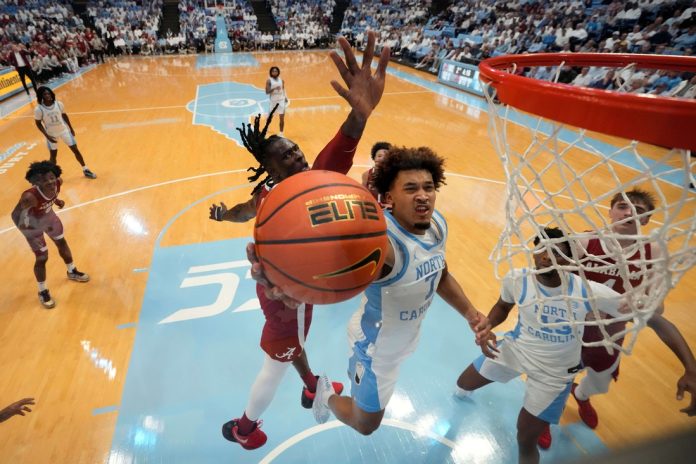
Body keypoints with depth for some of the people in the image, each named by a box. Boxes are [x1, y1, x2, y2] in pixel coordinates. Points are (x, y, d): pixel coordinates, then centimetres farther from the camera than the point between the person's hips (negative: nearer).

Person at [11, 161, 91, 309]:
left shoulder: (58, 183, -26)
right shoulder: (30, 197, -42)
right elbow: (15, 214, -29)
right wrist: (22, 226, -42)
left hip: (48, 216, 6)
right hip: (33, 223, -6)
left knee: (62, 243, 23)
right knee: (42, 257, 1)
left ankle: (72, 272, 51)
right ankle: (43, 292, 25)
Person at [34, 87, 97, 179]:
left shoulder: (59, 104, -12)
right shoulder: (38, 109, -19)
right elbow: (38, 124, -9)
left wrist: (71, 128, 10)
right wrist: (47, 136, -17)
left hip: (64, 130, 2)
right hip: (51, 134, -2)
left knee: (75, 150, 4)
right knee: (53, 155, 7)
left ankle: (85, 170, 19)